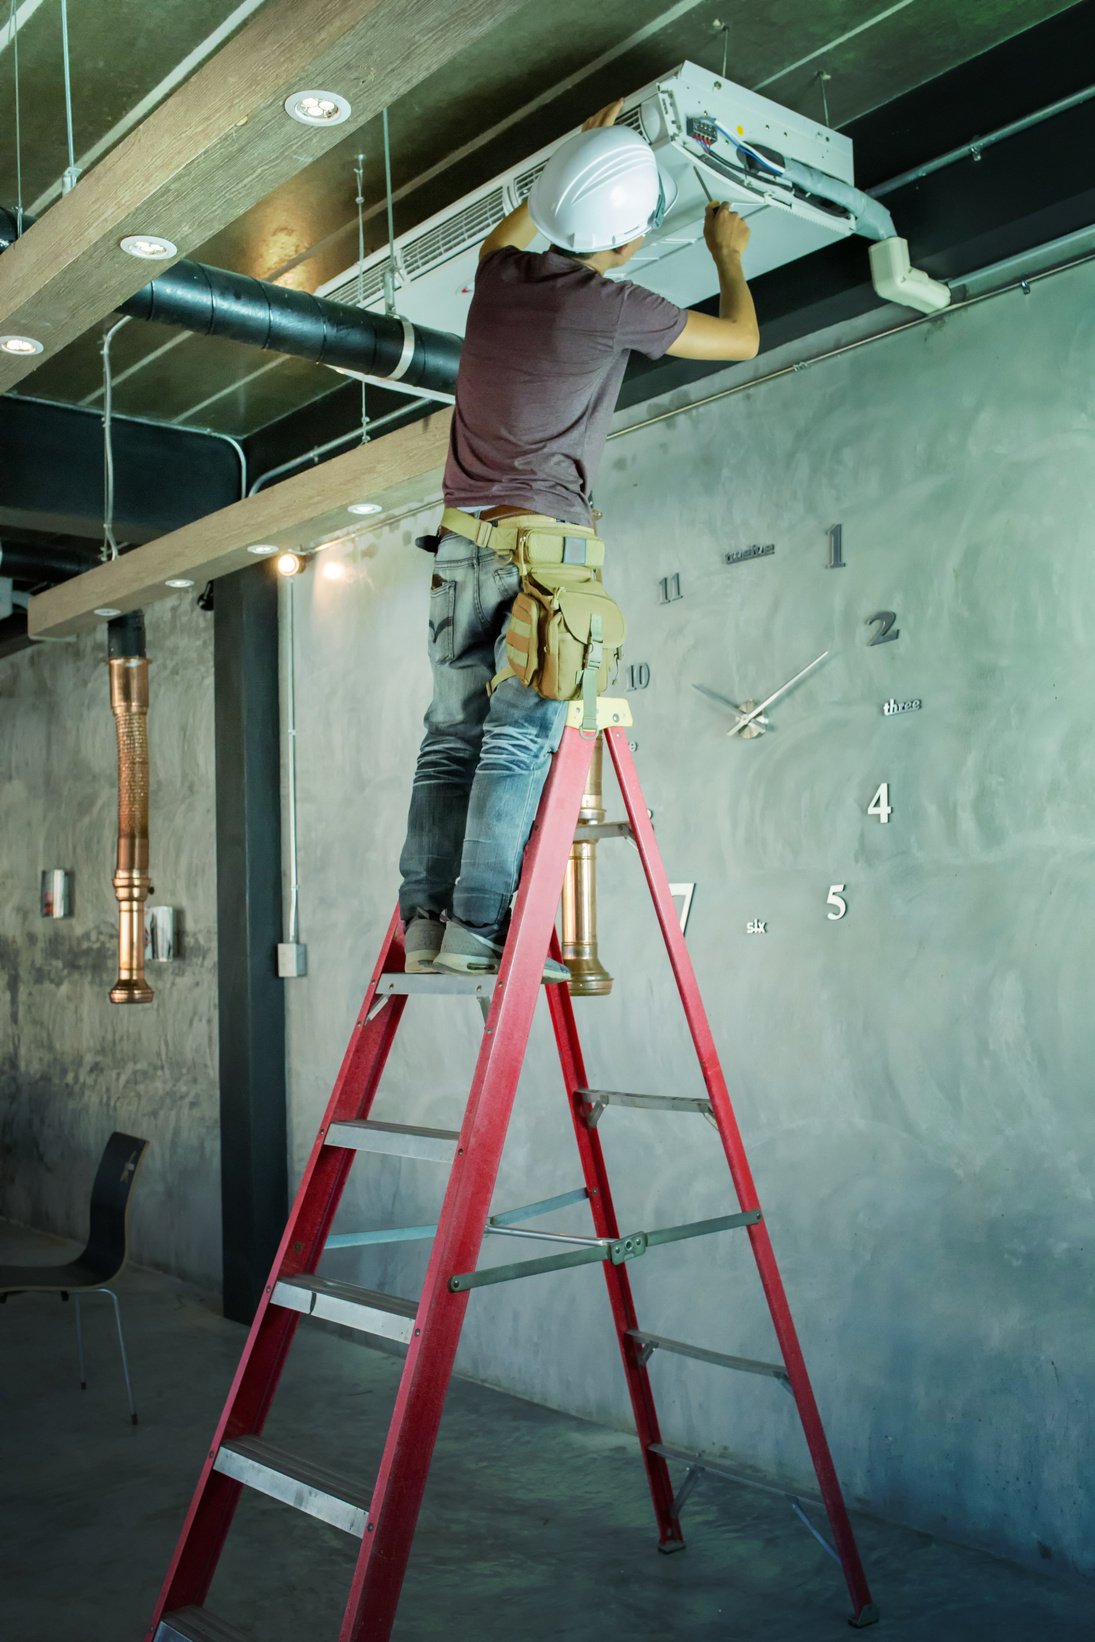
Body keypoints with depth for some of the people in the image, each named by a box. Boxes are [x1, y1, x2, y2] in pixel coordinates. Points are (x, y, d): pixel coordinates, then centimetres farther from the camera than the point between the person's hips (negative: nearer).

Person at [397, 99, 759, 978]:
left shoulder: (499, 275, 10)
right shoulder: (613, 307, -6)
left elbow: (513, 227, 38)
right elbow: (742, 339, 9)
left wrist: (580, 153, 46)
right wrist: (729, 253, 27)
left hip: (462, 543, 6)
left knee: (451, 737, 3)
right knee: (519, 740, -9)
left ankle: (426, 919, -2)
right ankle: (478, 925, -14)